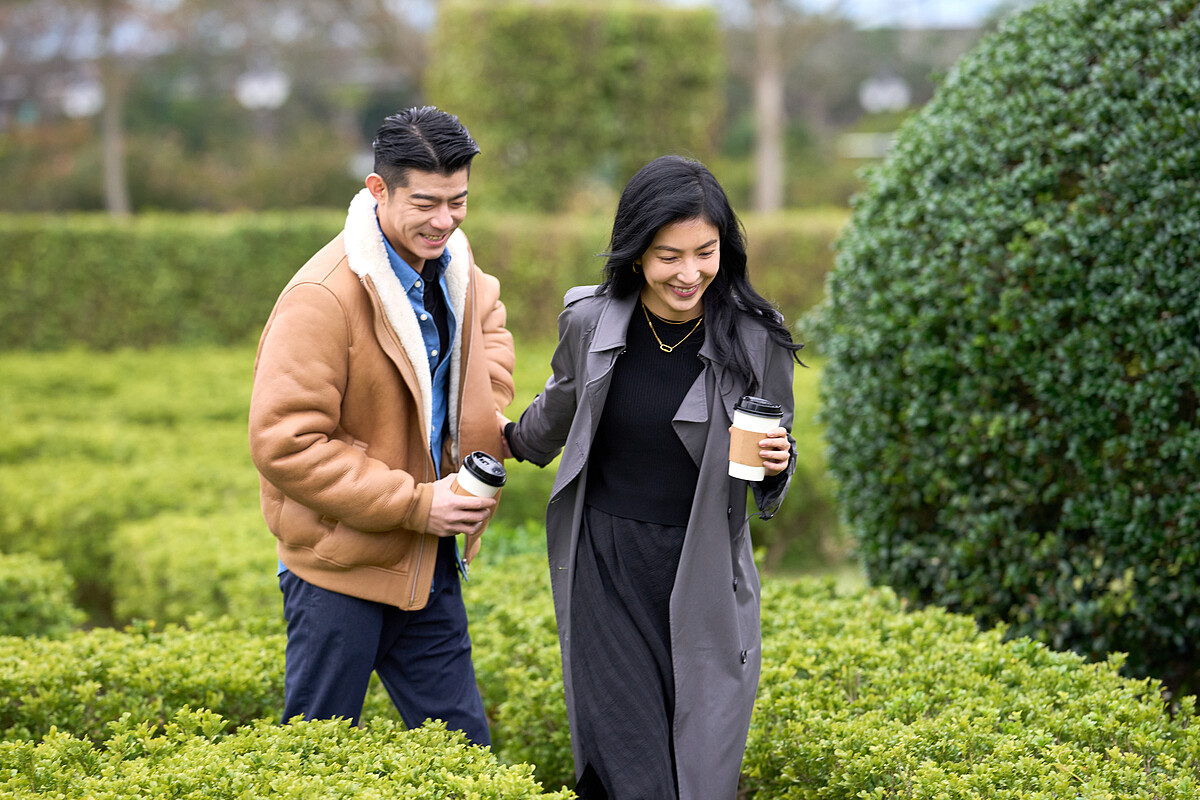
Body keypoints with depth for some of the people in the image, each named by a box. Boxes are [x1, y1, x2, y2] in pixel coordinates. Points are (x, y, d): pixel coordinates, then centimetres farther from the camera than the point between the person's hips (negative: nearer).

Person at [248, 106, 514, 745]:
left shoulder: (453, 265, 1)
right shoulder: (323, 297, -24)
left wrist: (485, 439, 8)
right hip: (340, 561, -7)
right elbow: (284, 443, -24)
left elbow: (486, 317, 26)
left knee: (460, 741, 13)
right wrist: (414, 503, -22)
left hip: (427, 557, 7)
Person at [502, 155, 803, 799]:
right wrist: (517, 443, 36)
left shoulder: (754, 341, -8)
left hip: (704, 577, 0)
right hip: (604, 570, 1)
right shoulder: (589, 323, -5)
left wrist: (776, 463, -18)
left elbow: (768, 488, 4)